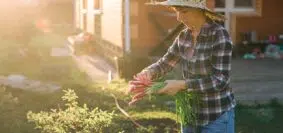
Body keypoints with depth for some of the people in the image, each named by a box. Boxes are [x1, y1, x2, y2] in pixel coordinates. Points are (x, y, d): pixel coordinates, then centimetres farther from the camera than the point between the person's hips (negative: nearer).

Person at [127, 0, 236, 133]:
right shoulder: (184, 36, 2)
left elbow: (220, 80, -24)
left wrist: (180, 85, -27)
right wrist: (147, 74, -14)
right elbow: (164, 64, 8)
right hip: (191, 114, 7)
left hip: (217, 116, -7)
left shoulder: (220, 35, -21)